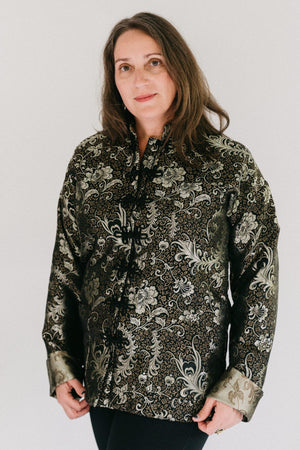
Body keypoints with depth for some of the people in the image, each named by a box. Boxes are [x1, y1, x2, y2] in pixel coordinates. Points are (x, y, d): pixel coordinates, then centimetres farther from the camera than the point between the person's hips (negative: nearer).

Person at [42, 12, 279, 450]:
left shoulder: (229, 164, -6)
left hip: (181, 392, -4)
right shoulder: (90, 158, 5)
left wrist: (240, 387, -6)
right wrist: (60, 362, 5)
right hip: (101, 380, 4)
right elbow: (65, 264, 8)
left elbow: (259, 279, -4)